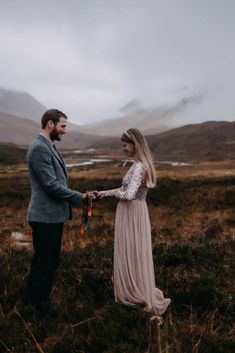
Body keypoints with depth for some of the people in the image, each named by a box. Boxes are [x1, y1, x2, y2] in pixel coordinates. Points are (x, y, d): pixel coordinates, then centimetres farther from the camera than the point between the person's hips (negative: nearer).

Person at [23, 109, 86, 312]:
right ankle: (32, 304, 21)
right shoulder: (39, 148, -18)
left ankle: (41, 300, 34)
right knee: (43, 264, 3)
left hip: (54, 215, 10)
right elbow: (51, 186, -22)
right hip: (46, 217, -10)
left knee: (52, 262, 19)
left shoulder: (49, 147, 14)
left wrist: (75, 198, 11)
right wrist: (79, 197, -13)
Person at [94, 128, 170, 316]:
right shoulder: (140, 165, 9)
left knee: (132, 255, 3)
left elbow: (128, 195, -29)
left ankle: (138, 296, 16)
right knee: (132, 255, 17)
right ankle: (138, 293, 29)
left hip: (132, 214, -9)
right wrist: (103, 193, 11)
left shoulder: (139, 167, -21)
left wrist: (111, 193, -9)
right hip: (133, 213, 9)